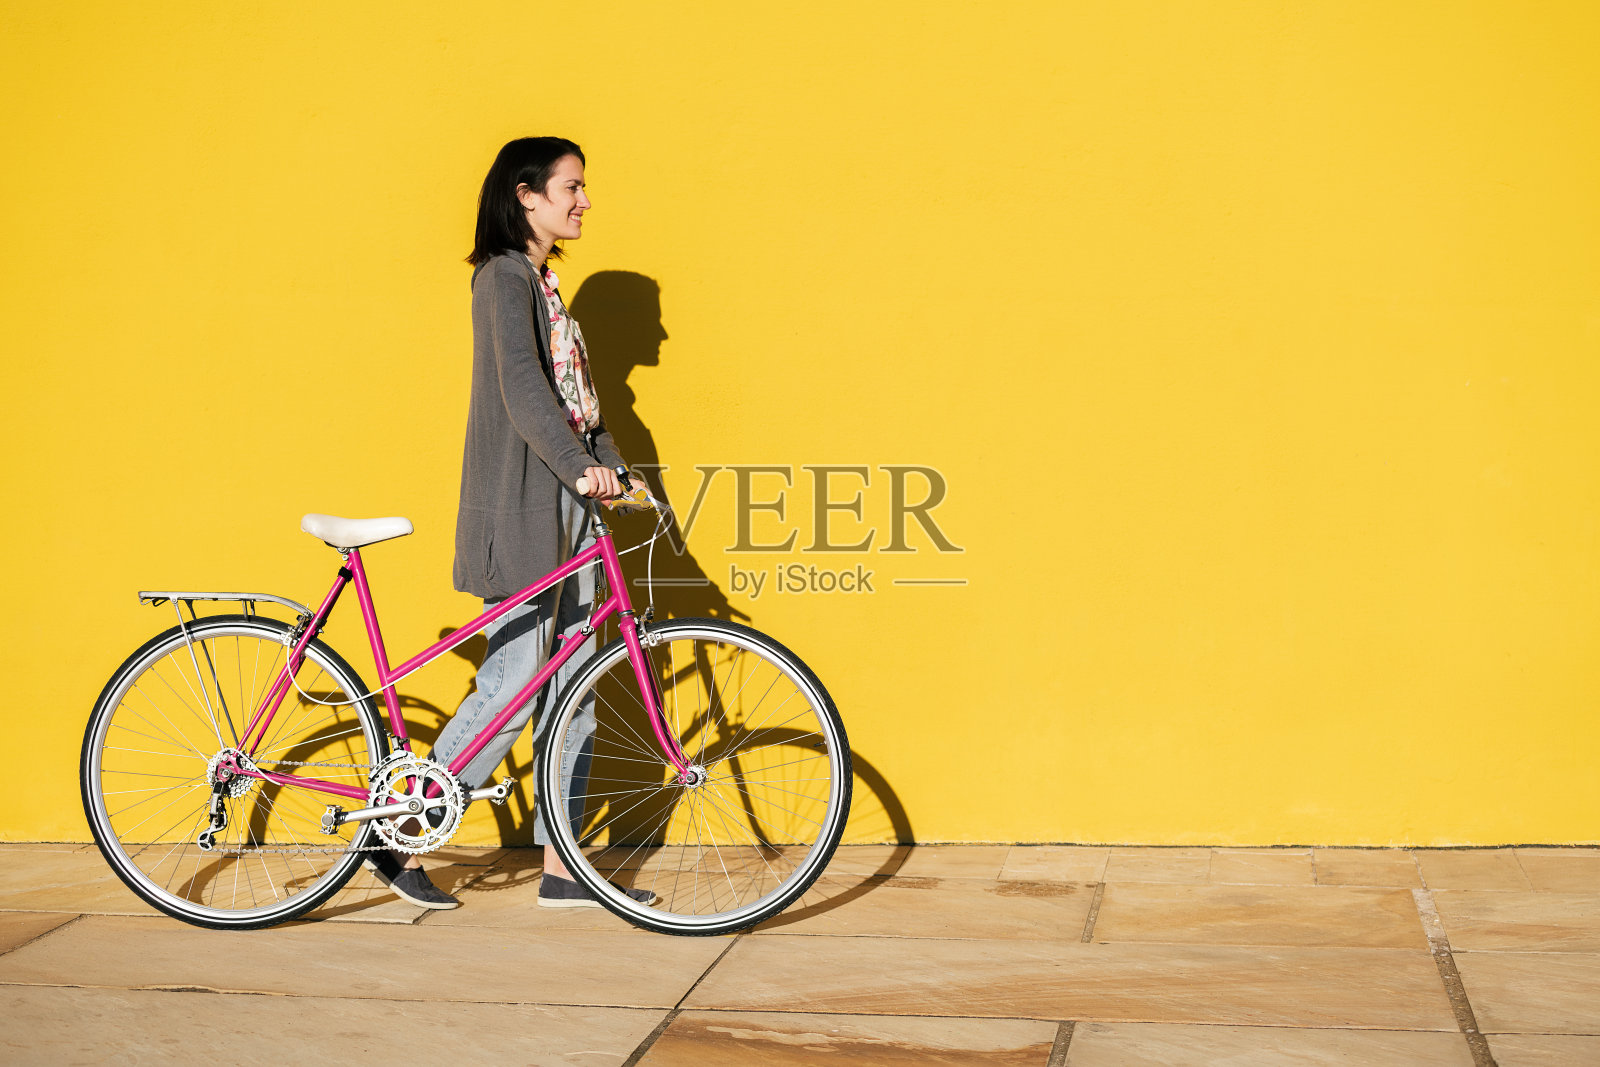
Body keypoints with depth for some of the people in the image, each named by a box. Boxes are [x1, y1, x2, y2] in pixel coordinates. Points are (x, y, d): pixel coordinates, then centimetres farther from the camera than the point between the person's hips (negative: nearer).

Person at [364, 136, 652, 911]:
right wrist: (578, 466, -36)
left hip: (566, 505, 9)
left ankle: (561, 869, 12)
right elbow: (521, 388, -24)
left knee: (569, 688, 8)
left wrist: (615, 470, 6)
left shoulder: (542, 283, 19)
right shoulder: (505, 275, -10)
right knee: (512, 686, -8)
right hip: (519, 507, -9)